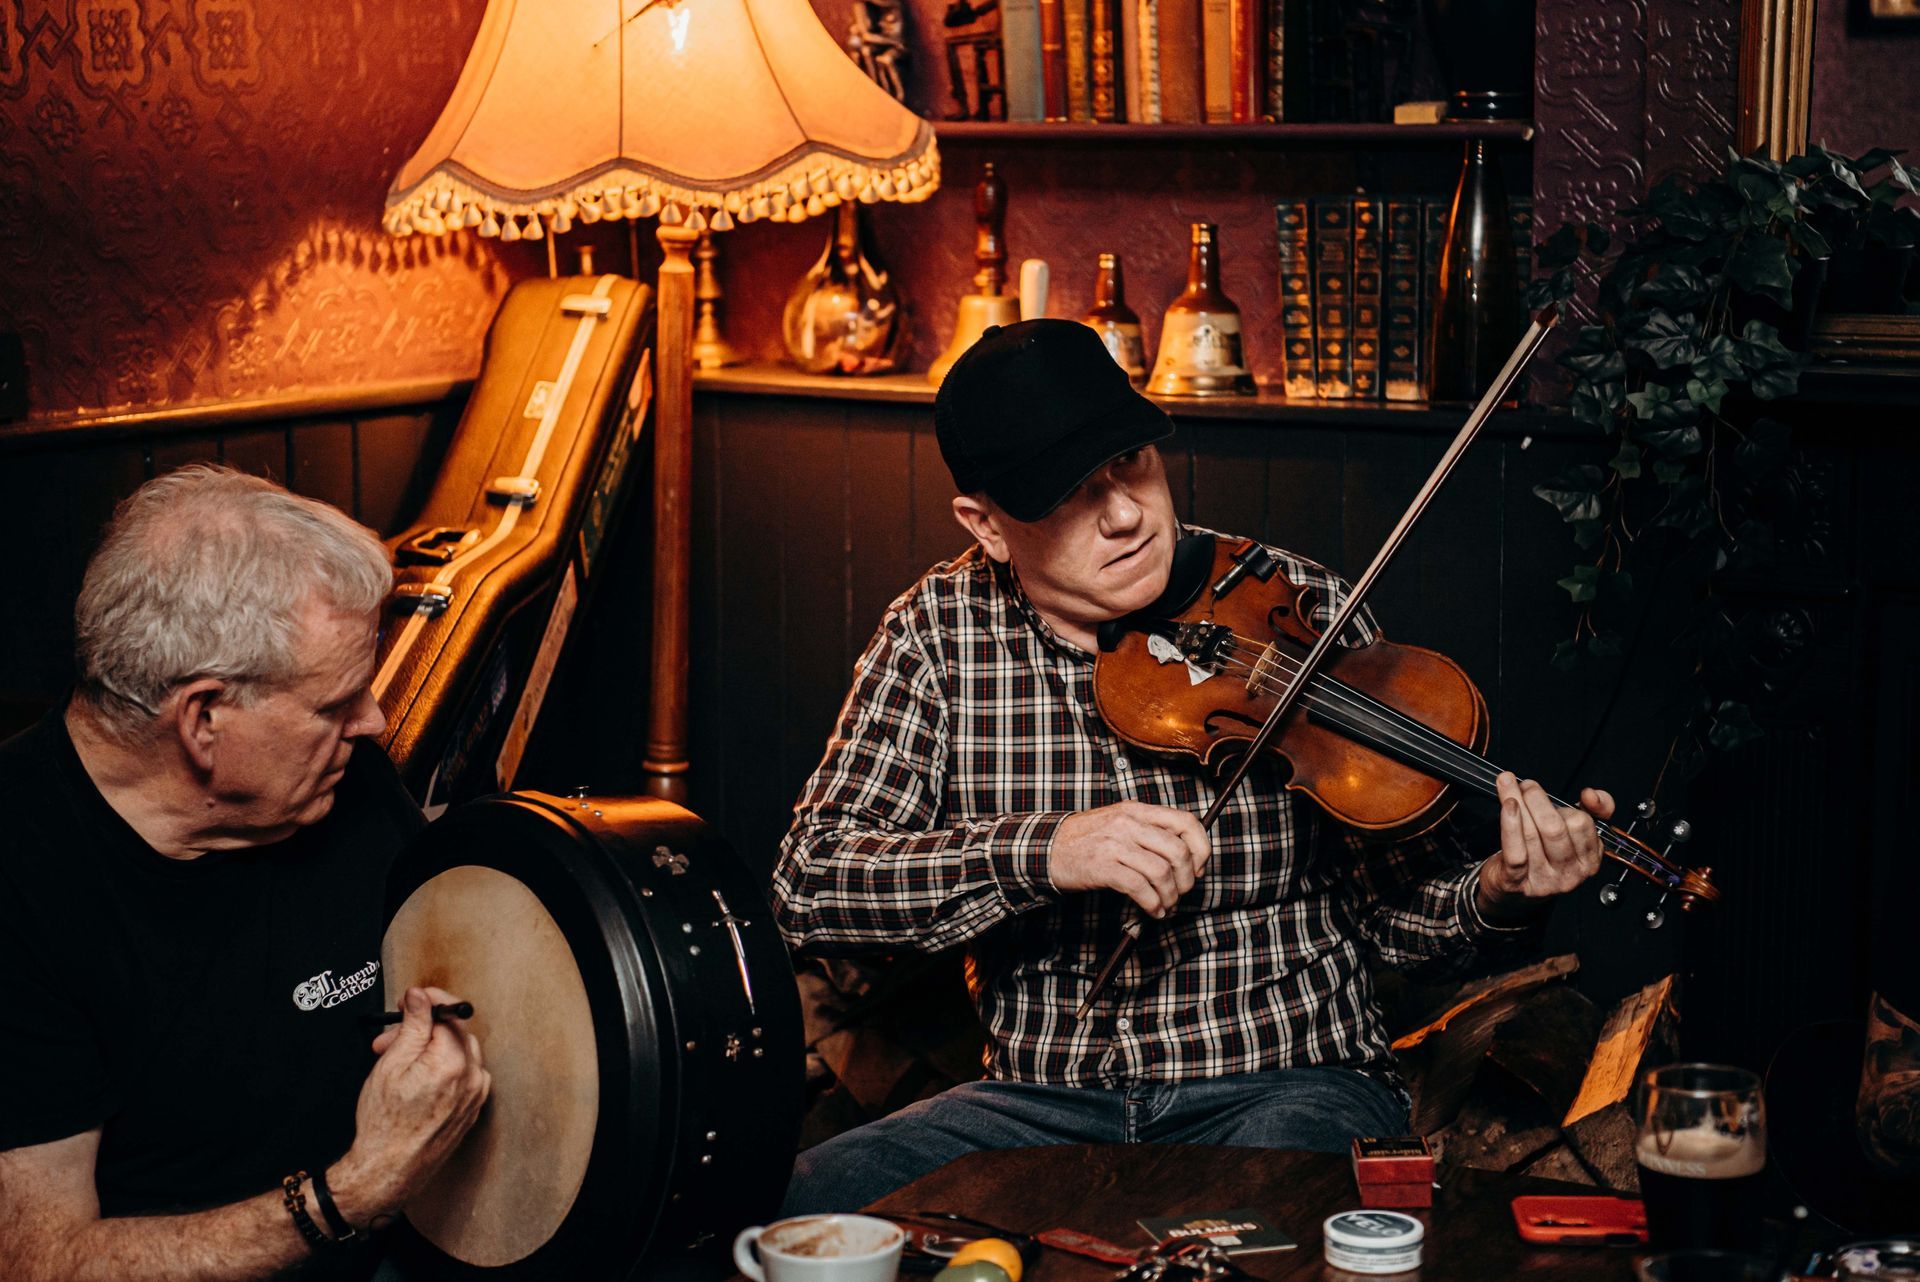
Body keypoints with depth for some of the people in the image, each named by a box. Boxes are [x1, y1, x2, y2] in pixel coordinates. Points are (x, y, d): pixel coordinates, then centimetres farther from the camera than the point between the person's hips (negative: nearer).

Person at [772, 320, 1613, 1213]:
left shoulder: (1294, 609, -5)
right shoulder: (937, 633, -1)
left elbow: (1399, 911, -1)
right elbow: (809, 887, -10)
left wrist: (1498, 896, -25)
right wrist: (1041, 852, -24)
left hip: (1288, 1082, -2)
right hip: (1043, 1099, 3)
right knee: (810, 1200, -23)